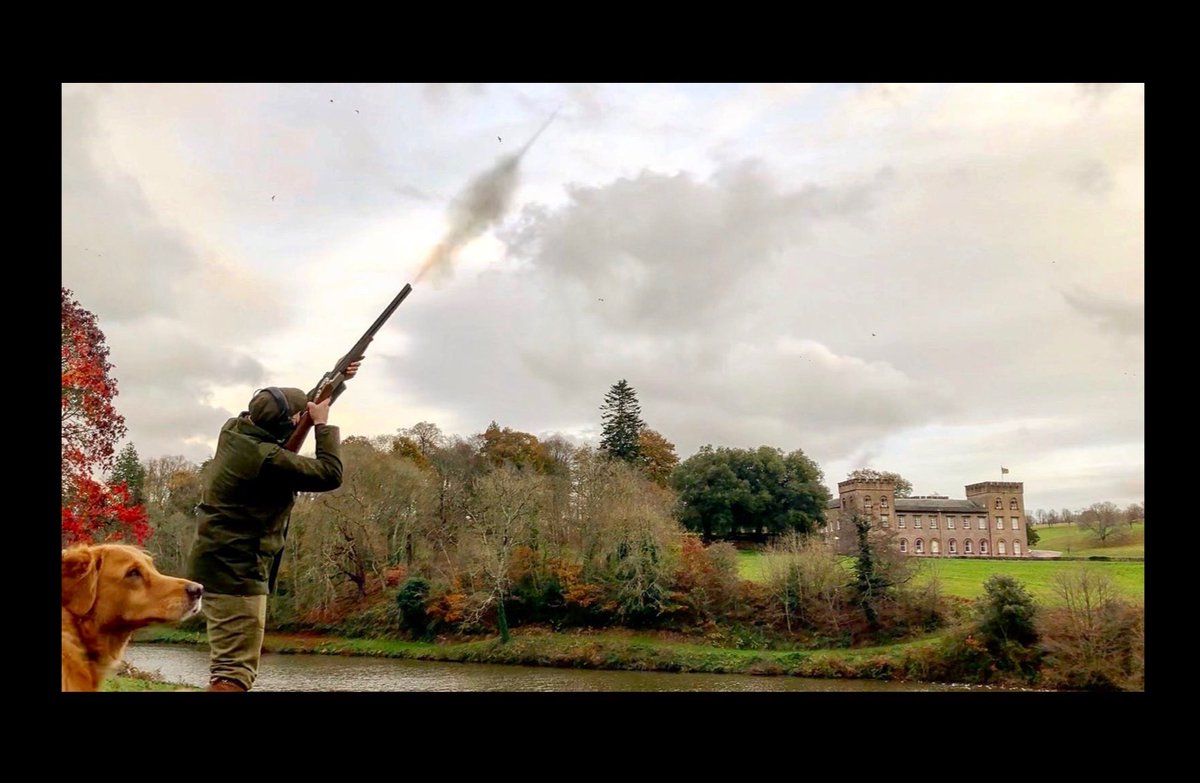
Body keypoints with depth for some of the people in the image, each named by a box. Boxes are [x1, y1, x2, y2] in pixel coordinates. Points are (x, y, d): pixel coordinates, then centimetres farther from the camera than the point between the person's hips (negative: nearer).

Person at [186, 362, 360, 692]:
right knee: (235, 673, -9)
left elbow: (304, 404, 19)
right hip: (235, 572, -10)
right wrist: (323, 424, -6)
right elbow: (330, 475, -15)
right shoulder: (267, 459, -24)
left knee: (229, 666, 20)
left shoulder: (237, 429, 3)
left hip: (222, 565, 10)